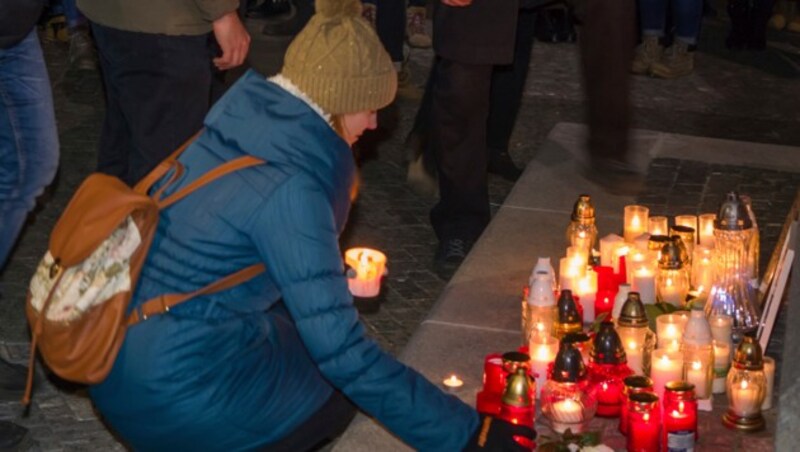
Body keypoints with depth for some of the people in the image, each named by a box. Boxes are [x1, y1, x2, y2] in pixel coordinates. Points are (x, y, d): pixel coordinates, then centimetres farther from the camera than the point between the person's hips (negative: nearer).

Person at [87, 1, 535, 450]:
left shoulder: (238, 125, 2)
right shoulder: (288, 188, -21)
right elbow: (343, 353, -20)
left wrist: (335, 279, 32)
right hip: (172, 396, -8)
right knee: (341, 388, 13)